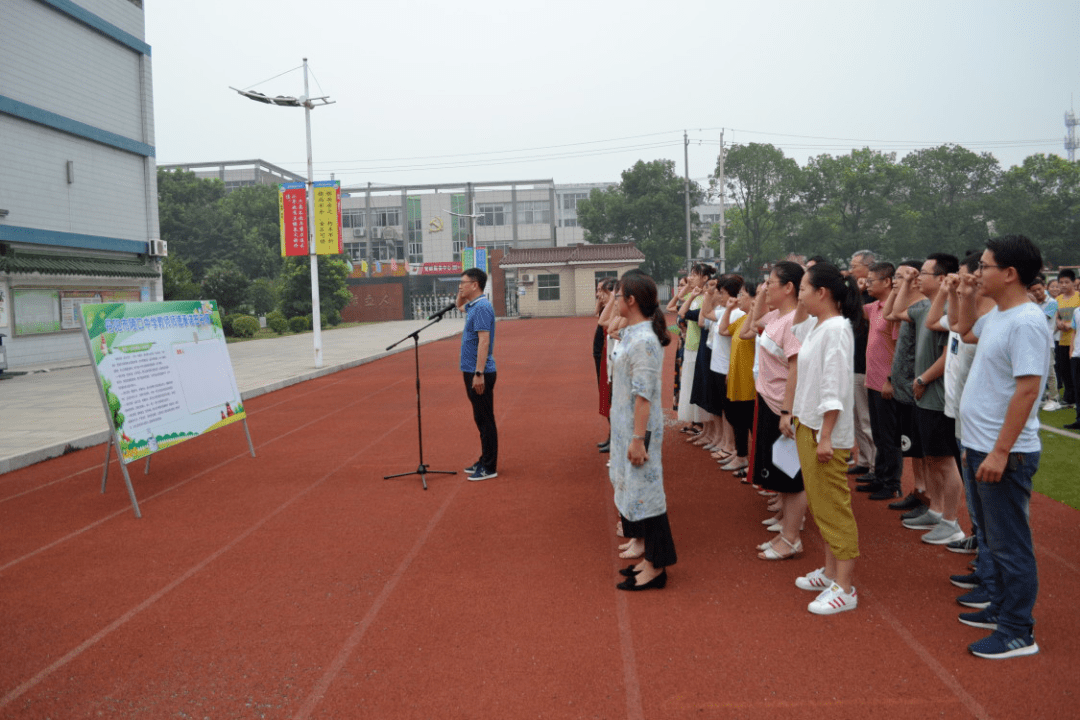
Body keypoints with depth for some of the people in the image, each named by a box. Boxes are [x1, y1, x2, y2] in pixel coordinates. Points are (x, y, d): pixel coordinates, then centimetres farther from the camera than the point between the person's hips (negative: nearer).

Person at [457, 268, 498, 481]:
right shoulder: (472, 306, 12)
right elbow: (459, 304, 36)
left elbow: (484, 341, -24)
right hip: (472, 371, 10)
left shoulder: (482, 307, -18)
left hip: (480, 373, -10)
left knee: (485, 420, -3)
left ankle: (490, 467, 4)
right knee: (481, 419, 15)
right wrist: (461, 295, 15)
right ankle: (485, 461, 23)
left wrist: (479, 374, -28)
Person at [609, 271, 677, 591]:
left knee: (644, 492, -2)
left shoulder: (643, 341, -21)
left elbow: (643, 395, -23)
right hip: (625, 425, 10)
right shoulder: (632, 333, 10)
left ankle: (655, 567, 9)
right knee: (634, 490, 16)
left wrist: (638, 439, -23)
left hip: (639, 428, -10)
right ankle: (650, 557, 27)